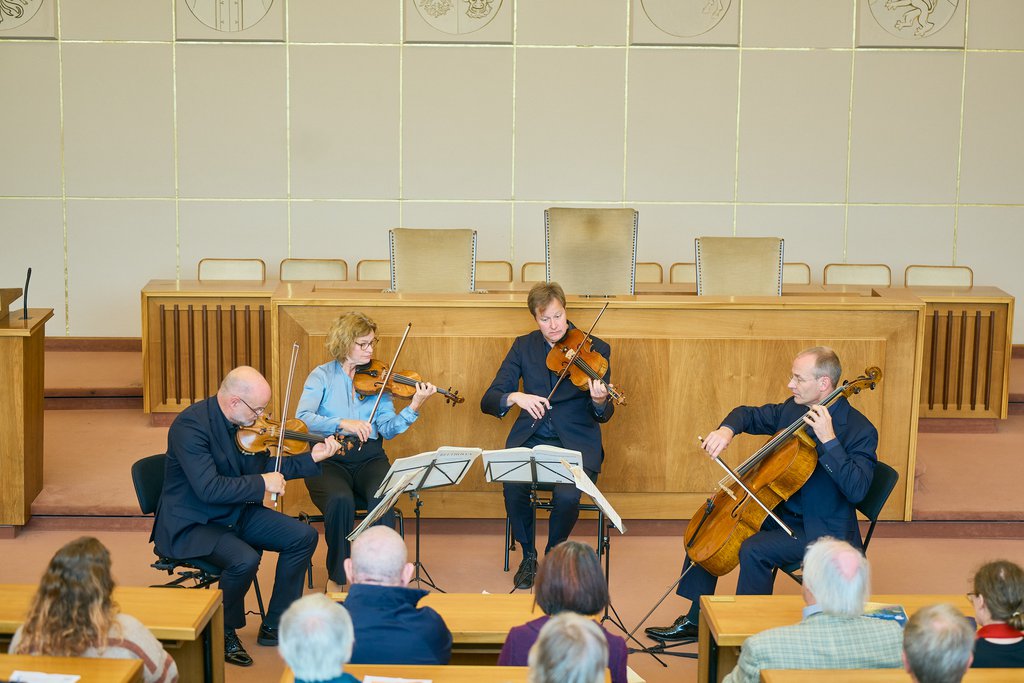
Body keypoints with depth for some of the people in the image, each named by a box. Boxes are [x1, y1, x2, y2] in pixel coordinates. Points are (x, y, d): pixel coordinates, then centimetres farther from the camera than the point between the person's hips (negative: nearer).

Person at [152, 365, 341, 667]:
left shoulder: (245, 422, 0)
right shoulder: (191, 425, -25)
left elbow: (264, 467, 12)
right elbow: (209, 489, -32)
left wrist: (312, 458, 2)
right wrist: (262, 484, -24)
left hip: (236, 513, 9)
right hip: (191, 525, -9)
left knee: (304, 537, -1)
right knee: (245, 560, -33)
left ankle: (274, 627, 11)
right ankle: (222, 634, -5)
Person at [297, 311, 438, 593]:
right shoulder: (322, 376, 4)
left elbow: (388, 429, 0)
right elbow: (302, 418, -12)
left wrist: (414, 407, -15)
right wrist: (342, 423, -25)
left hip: (369, 458, 2)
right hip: (329, 460, -2)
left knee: (382, 497, -32)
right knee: (341, 500, -34)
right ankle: (336, 578, -13)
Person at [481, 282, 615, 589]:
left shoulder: (595, 349, -1)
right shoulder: (523, 347, 5)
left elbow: (603, 416, -5)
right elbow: (488, 400, -2)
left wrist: (600, 401, -30)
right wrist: (515, 397, -24)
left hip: (576, 443, -2)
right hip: (530, 438, 2)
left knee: (567, 495, -30)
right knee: (512, 486, -29)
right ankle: (528, 555, -1)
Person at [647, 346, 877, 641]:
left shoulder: (860, 430, -19)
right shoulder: (793, 409, 2)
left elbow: (856, 490, -29)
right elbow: (750, 415, 16)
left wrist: (829, 441, -35)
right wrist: (727, 429, -6)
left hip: (821, 528, -9)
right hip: (781, 511, 9)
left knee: (754, 550, -31)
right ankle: (695, 620, 15)